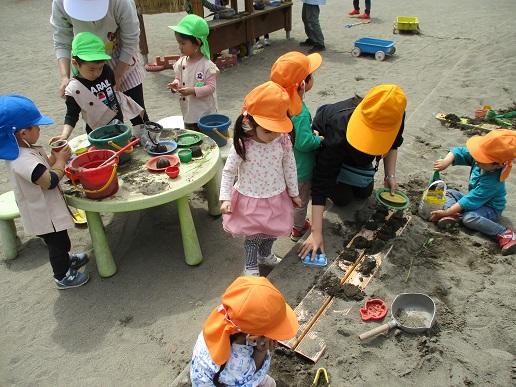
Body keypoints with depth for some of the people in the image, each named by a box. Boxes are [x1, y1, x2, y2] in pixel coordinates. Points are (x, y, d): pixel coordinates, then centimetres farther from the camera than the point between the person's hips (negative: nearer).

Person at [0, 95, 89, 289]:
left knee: (60, 241, 30)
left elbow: (43, 166, 8)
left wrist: (55, 156, -8)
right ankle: (62, 276, 32)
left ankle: (65, 260, 53)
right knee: (57, 243, 12)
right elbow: (51, 181, -30)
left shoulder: (19, 149, -3)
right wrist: (61, 159, -18)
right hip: (45, 214, -9)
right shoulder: (24, 161, -35)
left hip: (44, 209, 9)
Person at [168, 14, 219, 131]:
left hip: (205, 115, -6)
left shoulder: (207, 65, -16)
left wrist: (193, 91, -27)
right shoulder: (181, 63, 2)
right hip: (188, 115, 6)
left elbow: (211, 87, -17)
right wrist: (176, 84, -9)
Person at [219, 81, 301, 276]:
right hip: (250, 199, -3)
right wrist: (225, 198, -15)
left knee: (272, 231, 23)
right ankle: (251, 265, 40)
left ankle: (265, 254, 55)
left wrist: (294, 193, 9)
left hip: (276, 197, 3)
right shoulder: (242, 146, -24)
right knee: (254, 236, 12)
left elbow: (289, 168, -1)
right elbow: (228, 171, -11)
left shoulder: (283, 142, -16)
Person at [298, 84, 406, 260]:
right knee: (343, 198, -9)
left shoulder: (394, 115, -33)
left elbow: (393, 143, -7)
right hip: (324, 142, -4)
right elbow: (321, 182, -44)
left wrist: (390, 174, -20)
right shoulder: (339, 130, -47)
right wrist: (316, 232, -44)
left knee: (364, 192, 6)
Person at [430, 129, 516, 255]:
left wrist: (445, 213, -33)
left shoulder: (492, 182, -36)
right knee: (449, 192, 4)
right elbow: (459, 152, -12)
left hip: (490, 208, -8)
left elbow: (469, 201, -35)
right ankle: (452, 216, -20)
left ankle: (505, 233, -26)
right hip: (476, 199, 9)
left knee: (468, 217, -35)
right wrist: (447, 161, -35)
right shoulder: (480, 161, -18)